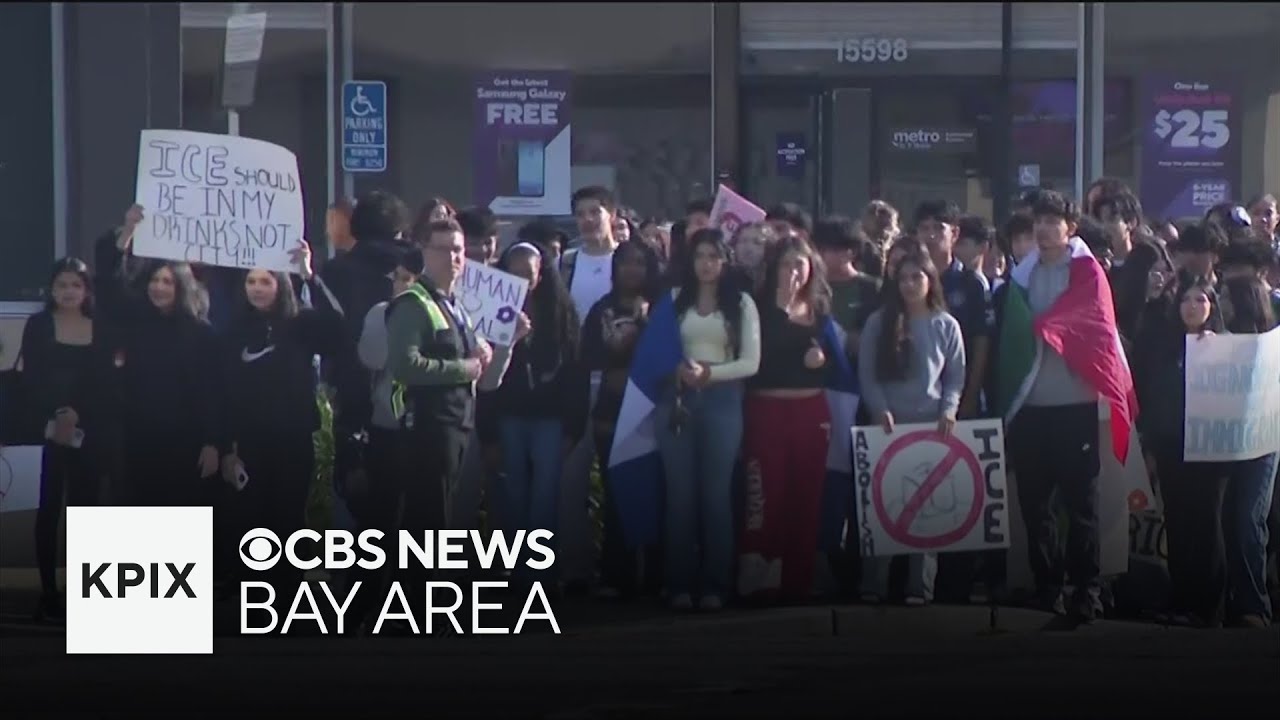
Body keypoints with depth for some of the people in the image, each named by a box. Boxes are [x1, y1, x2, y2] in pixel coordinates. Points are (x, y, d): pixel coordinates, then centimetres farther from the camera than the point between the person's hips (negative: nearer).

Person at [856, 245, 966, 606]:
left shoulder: (946, 326, 6)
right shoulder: (879, 323, 5)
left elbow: (956, 377, 7)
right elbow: (867, 374, 2)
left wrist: (949, 409, -9)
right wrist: (880, 410, -11)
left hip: (931, 426, 0)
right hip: (888, 425, 0)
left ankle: (920, 584, 1)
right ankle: (874, 584, 0)